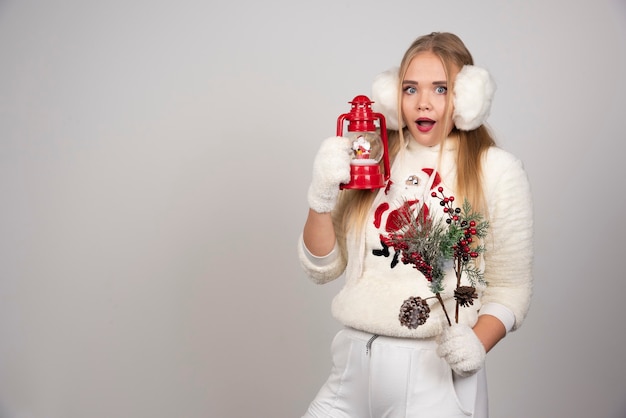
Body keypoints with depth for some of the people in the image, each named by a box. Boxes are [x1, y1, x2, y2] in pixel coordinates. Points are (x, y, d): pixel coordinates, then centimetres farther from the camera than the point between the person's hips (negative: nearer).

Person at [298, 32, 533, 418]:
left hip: (437, 372, -3)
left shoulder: (495, 170, -4)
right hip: (353, 362, 4)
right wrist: (322, 198, -10)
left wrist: (476, 343, -19)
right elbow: (323, 267, 6)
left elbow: (510, 287, -2)